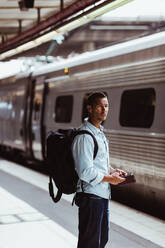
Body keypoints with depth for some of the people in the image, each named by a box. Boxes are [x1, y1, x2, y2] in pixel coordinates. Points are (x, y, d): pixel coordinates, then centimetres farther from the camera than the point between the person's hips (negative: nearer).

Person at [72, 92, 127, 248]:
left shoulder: (99, 133, 13)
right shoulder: (84, 137, -20)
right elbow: (86, 172, -25)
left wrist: (111, 170, 9)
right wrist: (110, 178, -14)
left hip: (103, 195, 10)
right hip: (91, 196, -10)